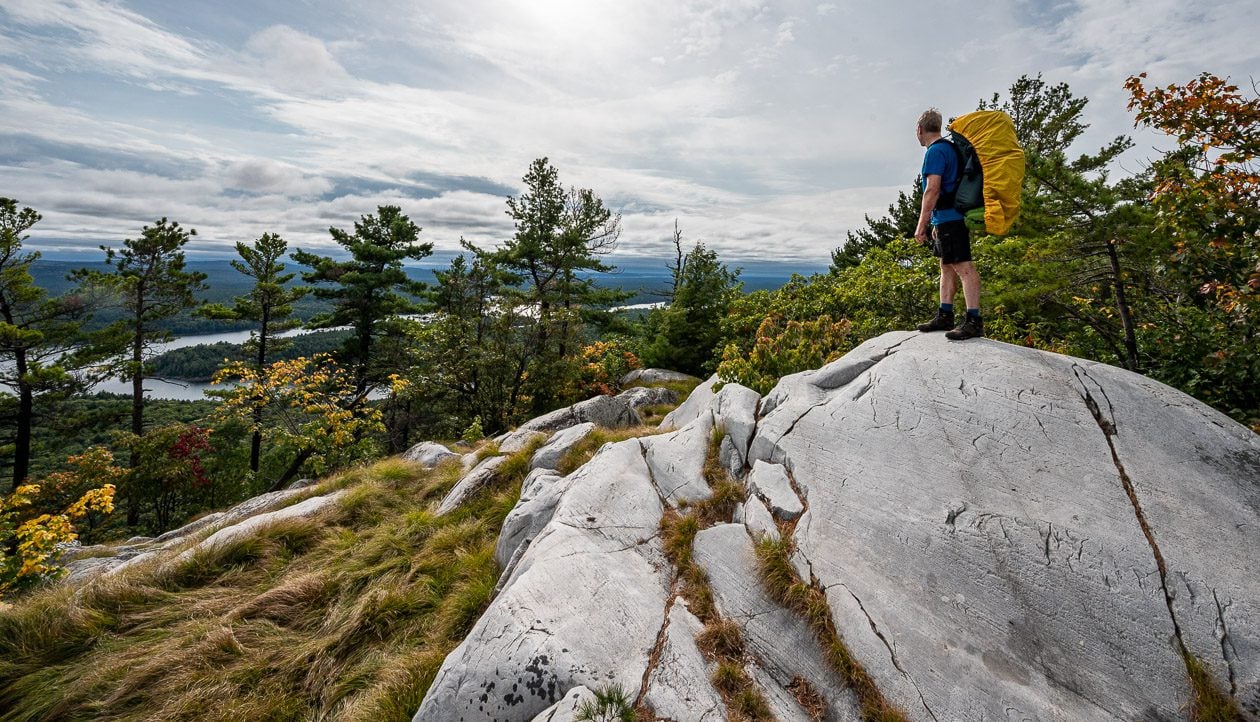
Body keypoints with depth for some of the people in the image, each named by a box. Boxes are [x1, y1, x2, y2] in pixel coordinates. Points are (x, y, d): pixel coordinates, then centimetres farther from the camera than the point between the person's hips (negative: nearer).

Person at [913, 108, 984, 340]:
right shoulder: (948, 148, 21)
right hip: (951, 217, 11)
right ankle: (945, 316, 20)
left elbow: (932, 190, -19)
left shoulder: (935, 151, -11)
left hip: (948, 218, -11)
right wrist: (936, 223, 26)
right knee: (947, 266, 13)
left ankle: (974, 321, -13)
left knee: (963, 267, -12)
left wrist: (921, 224, -17)